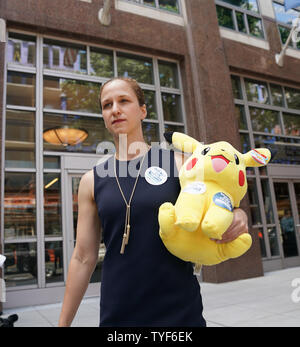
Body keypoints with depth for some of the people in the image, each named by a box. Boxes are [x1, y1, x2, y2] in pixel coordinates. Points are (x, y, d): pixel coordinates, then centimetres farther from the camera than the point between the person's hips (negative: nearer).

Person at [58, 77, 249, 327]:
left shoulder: (179, 162, -4)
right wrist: (64, 322, 5)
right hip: (116, 315, 2)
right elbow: (84, 258, 3)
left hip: (180, 311, -1)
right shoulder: (91, 181, 1)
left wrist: (239, 217, -18)